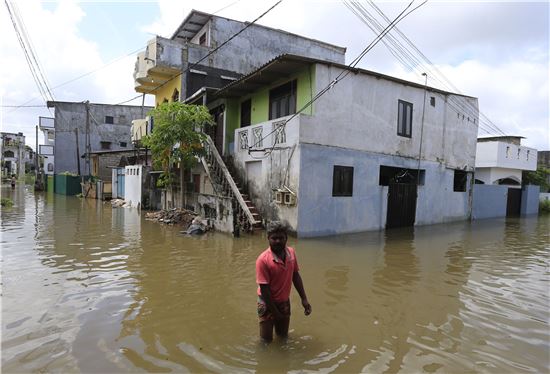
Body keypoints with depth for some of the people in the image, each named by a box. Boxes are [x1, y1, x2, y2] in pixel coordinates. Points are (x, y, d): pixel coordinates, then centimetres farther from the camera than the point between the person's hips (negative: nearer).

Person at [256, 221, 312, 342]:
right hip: (267, 303, -5)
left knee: (283, 335, 21)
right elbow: (264, 289, -22)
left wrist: (304, 299, 0)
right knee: (266, 340, 8)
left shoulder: (291, 253, -10)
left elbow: (295, 276, 2)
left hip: (284, 302, 5)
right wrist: (275, 312, -16)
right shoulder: (263, 260, -26)